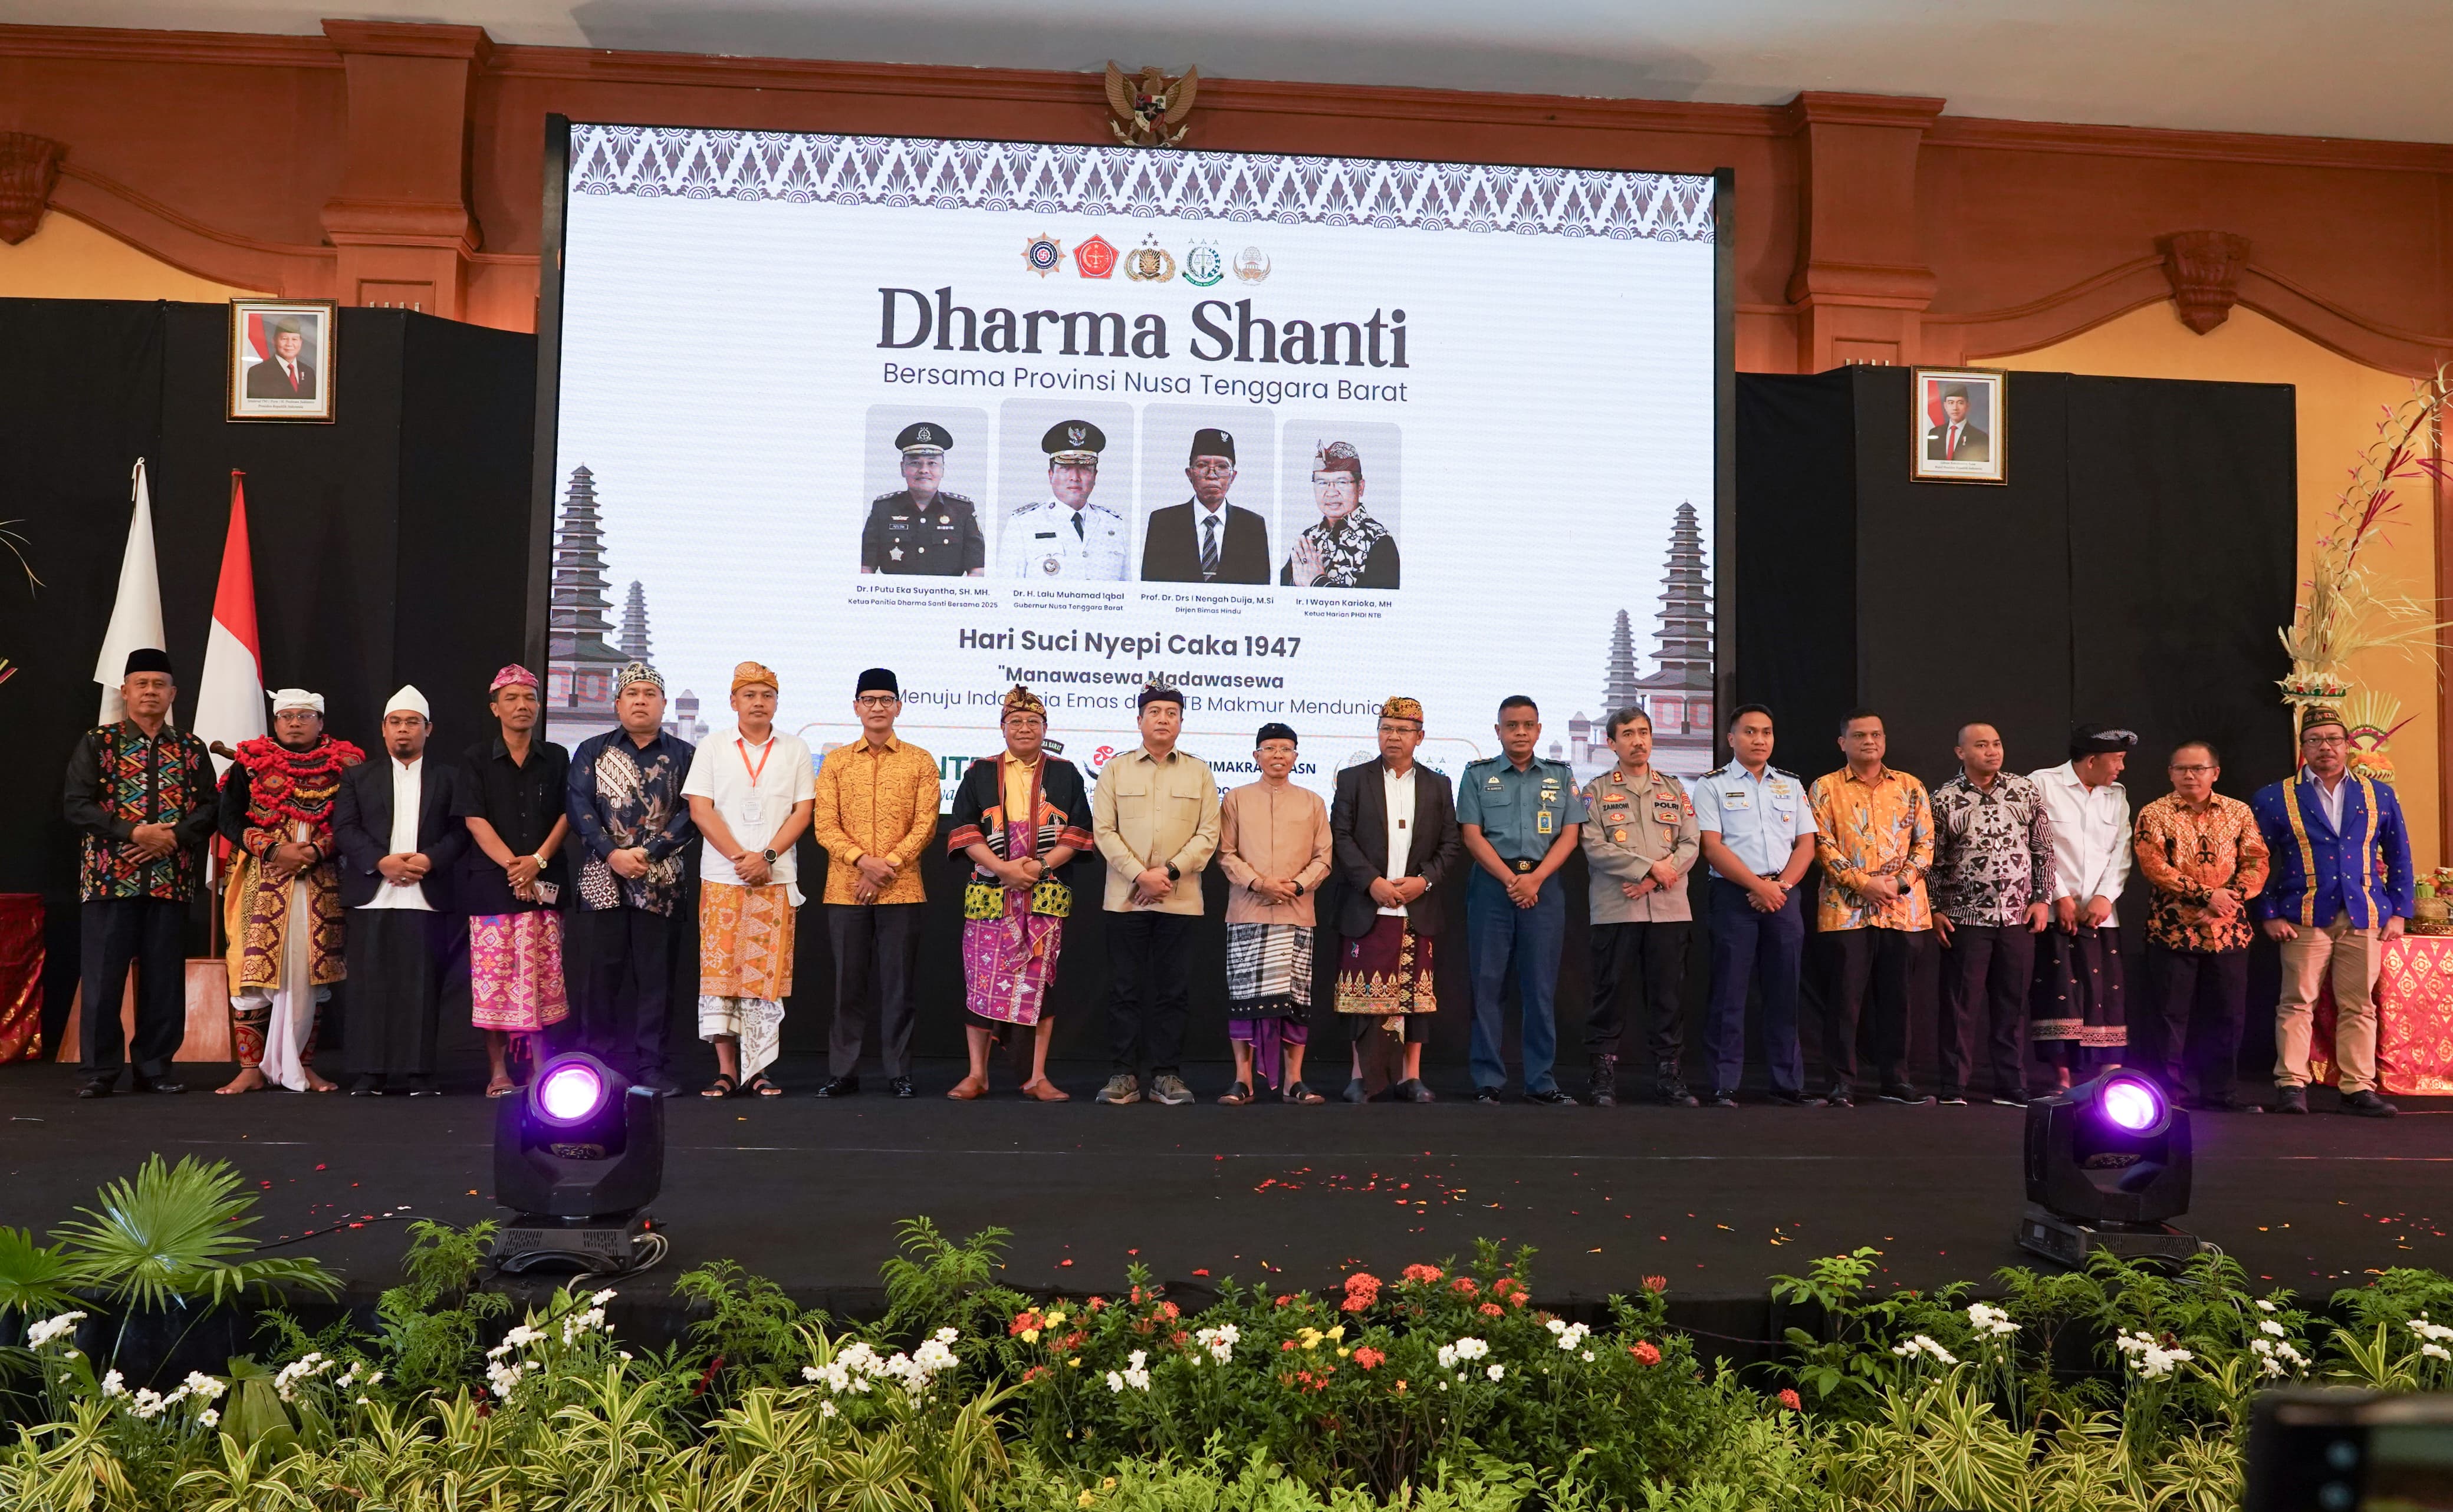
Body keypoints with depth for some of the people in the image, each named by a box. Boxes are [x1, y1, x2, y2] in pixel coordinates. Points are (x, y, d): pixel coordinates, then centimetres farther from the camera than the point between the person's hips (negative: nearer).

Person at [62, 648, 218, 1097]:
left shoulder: (192, 749, 11)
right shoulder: (97, 744, 5)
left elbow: (209, 808, 5)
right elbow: (76, 805, -4)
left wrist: (174, 836, -13)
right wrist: (132, 833, -15)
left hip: (171, 879, 2)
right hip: (108, 876, -2)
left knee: (164, 979, 5)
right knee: (102, 977, 0)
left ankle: (154, 1068, 14)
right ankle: (98, 1071, 9)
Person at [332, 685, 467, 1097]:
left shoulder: (447, 779, 13)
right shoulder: (358, 776, 15)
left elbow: (460, 830, 5)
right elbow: (344, 828, 4)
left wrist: (431, 859, -13)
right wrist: (382, 862, -11)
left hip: (427, 897, 0)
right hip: (371, 897, 1)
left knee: (422, 986, -1)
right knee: (370, 984, 0)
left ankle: (420, 1073, 3)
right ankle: (367, 1073, 5)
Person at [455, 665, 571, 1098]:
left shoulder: (556, 758, 12)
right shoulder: (476, 758, 6)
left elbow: (567, 815, 6)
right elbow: (474, 819, -2)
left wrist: (538, 860, -9)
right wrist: (511, 865, -13)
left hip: (544, 882, 1)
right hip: (490, 881, -1)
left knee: (540, 973, -1)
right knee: (494, 973, -3)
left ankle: (539, 1065, 5)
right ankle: (498, 1071, 2)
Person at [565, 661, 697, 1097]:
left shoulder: (684, 755, 9)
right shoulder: (592, 751, 12)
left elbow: (690, 814, 0)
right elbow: (578, 806, 1)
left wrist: (648, 853, -13)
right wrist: (612, 854, -12)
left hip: (661, 884, -1)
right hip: (602, 879, 1)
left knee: (656, 974, 0)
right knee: (599, 972, 1)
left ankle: (651, 1066, 6)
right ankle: (596, 1064, 10)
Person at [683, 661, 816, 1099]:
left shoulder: (795, 750, 9)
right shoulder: (712, 750, 7)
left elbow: (804, 810, 2)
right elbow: (700, 809, -1)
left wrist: (767, 856, -10)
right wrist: (740, 857, -11)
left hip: (776, 880, 0)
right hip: (721, 878, 0)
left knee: (767, 974, -1)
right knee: (719, 969, -2)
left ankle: (757, 1070, 5)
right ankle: (726, 1069, 5)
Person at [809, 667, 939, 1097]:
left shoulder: (921, 762, 6)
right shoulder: (836, 761, 9)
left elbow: (925, 824, -1)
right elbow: (824, 825, 1)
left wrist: (888, 865, -12)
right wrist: (863, 861, -13)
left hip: (902, 891, -1)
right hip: (845, 890, 1)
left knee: (899, 983, 2)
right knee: (848, 982, 6)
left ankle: (899, 1072, 11)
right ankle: (843, 1072, 14)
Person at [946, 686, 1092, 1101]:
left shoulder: (1065, 774, 11)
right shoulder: (979, 774, 11)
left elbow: (1079, 832, 4)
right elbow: (964, 831, 3)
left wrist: (1041, 865, -11)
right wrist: (1002, 868, -11)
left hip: (1047, 896, 0)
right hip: (990, 893, 0)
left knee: (1041, 980, 0)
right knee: (982, 979, -2)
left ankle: (1037, 1078, 6)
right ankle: (977, 1075, 8)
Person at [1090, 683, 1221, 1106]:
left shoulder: (1199, 772, 10)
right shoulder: (1115, 770, 8)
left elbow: (1208, 835, 2)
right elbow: (1104, 831, 0)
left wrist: (1169, 871, -11)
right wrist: (1141, 875, -11)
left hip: (1180, 900, 1)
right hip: (1125, 898, 0)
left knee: (1173, 990, 3)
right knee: (1125, 988, 2)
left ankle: (1166, 1074, 10)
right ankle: (1125, 1073, 9)